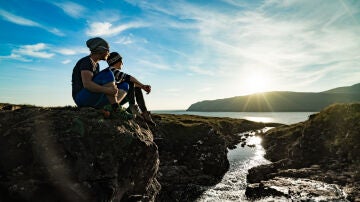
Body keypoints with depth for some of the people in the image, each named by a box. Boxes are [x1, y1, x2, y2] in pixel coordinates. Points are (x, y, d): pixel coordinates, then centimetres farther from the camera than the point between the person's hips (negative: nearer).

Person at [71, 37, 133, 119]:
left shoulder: (96, 65, 19)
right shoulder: (86, 61, -10)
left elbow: (99, 85, 12)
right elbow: (87, 84, -26)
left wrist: (113, 89, -5)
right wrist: (107, 90, -36)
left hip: (94, 99, 9)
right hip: (82, 97, -9)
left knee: (124, 86, 6)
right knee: (107, 74, -27)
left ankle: (110, 108, -20)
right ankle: (116, 109, -26)